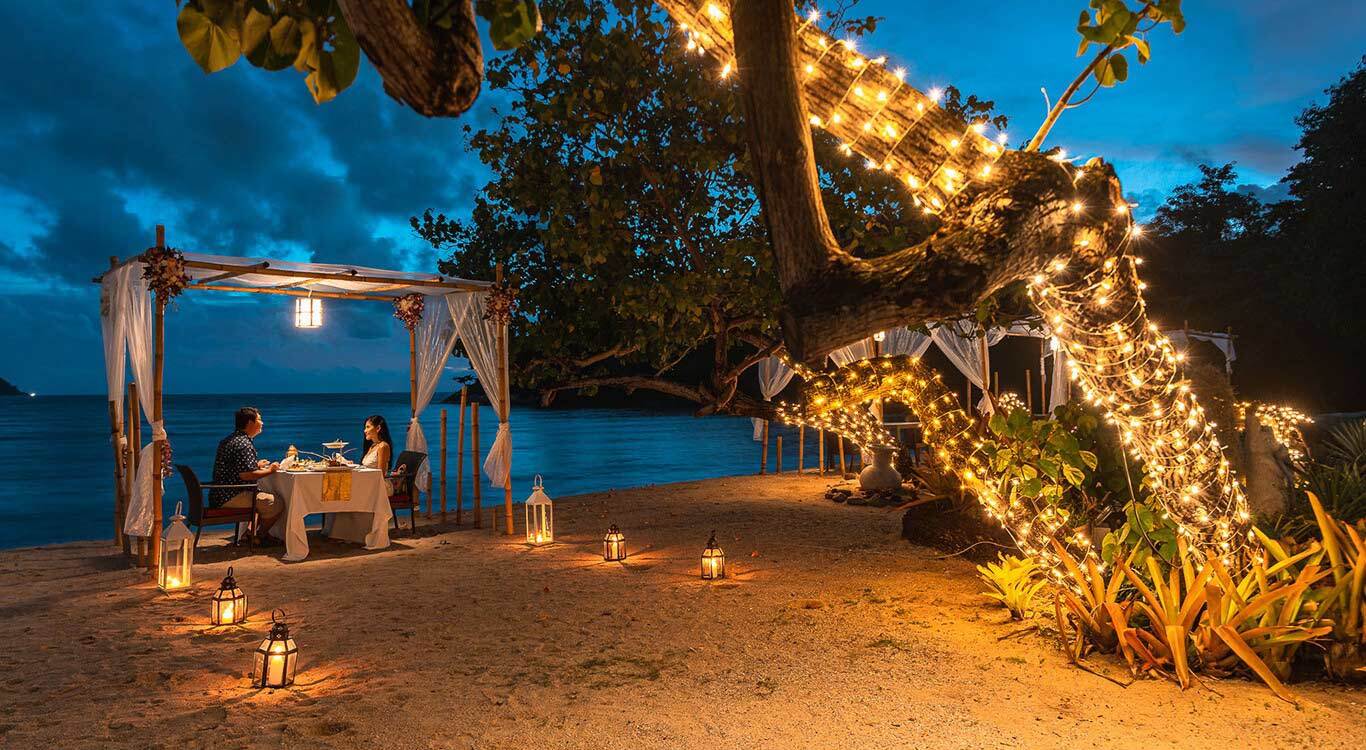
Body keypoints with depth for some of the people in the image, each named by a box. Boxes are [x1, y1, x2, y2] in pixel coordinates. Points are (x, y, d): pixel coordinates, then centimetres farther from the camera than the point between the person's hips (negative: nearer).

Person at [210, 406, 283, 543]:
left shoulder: (227, 440, 14)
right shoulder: (244, 444, -18)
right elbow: (246, 475, -26)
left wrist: (256, 465, 18)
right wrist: (269, 470, -12)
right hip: (231, 498, -11)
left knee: (263, 498, 28)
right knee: (277, 505, -9)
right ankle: (258, 538, 8)